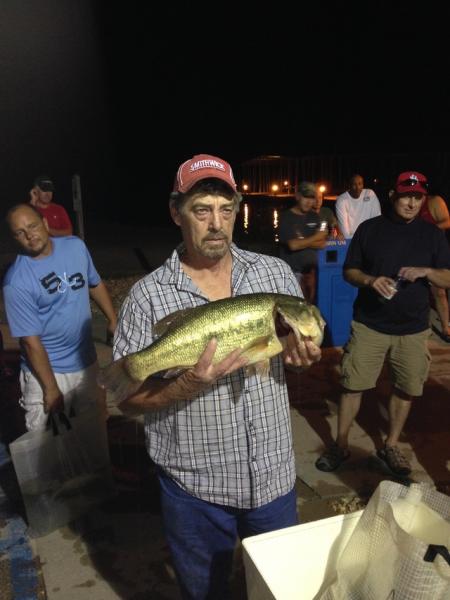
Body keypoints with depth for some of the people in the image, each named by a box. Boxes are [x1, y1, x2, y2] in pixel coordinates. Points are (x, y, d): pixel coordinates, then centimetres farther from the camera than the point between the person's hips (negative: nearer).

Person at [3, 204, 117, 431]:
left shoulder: (76, 246, -4)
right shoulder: (16, 282, -20)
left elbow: (95, 285, 12)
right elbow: (31, 341, -18)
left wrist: (113, 320, 10)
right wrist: (51, 388, -15)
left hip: (87, 361, 5)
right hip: (45, 369, -4)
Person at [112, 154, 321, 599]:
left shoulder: (277, 273, -4)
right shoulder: (147, 296, -13)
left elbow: (305, 345, 7)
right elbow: (128, 400, -11)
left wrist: (305, 356, -16)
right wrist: (188, 386, -29)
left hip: (273, 474, 3)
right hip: (194, 487, -2)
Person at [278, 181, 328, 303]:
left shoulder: (314, 216, 11)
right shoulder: (286, 217, -6)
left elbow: (322, 243, 5)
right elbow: (293, 245, -17)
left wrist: (303, 242, -10)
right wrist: (315, 238, -5)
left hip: (310, 270, 6)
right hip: (292, 272, -6)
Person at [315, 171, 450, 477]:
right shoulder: (369, 228, 0)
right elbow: (349, 271, 2)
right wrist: (370, 280, -19)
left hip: (413, 328, 2)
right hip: (369, 324, -1)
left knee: (406, 389, 10)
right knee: (353, 385, 1)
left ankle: (391, 446, 30)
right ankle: (341, 445, 19)